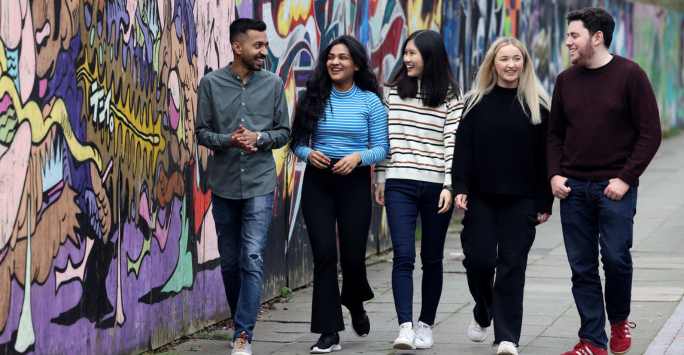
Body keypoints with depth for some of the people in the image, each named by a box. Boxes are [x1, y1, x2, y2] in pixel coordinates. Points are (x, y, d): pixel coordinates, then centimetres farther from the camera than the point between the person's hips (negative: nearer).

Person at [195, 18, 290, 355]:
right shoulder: (211, 83, -1)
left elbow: (284, 131, 6)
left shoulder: (273, 84, 1)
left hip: (259, 184, -1)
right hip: (224, 184, 1)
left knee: (252, 258, -12)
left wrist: (259, 138, -14)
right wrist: (228, 140, -17)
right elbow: (202, 132, 2)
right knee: (229, 261, 12)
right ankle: (240, 321, 32)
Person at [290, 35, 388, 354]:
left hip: (354, 182, -1)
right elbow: (297, 142, 7)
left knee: (352, 255, 4)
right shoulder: (314, 98, 4)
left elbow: (381, 148, -2)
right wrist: (309, 154, -14)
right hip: (317, 182, 1)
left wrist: (359, 157, -20)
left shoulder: (370, 101, 0)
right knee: (324, 254, -6)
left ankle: (355, 305, 38)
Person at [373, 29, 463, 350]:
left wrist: (449, 186, -11)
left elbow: (452, 143, -4)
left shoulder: (450, 97, 0)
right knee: (403, 256, -10)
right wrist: (381, 179, 10)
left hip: (435, 186, -1)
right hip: (400, 184, 1)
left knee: (432, 258, 9)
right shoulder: (394, 91, 7)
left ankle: (425, 325, 20)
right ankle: (405, 327, -16)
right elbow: (385, 138, 12)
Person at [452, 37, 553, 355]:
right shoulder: (476, 102, 5)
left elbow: (544, 156, 2)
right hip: (481, 197, 1)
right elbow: (462, 148, 1)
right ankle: (483, 314, 28)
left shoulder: (538, 105, 3)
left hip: (520, 200, -1)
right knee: (479, 259, -1)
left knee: (512, 266, -2)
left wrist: (545, 202, -1)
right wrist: (460, 188, -10)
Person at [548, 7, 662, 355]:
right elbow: (555, 134, 16)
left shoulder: (629, 75, -5)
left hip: (615, 187, -4)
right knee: (582, 268, 3)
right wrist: (555, 174, 1)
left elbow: (650, 133, -6)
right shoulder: (566, 80, 8)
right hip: (573, 188, 4)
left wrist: (625, 178, -13)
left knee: (615, 257, -9)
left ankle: (619, 322, 18)